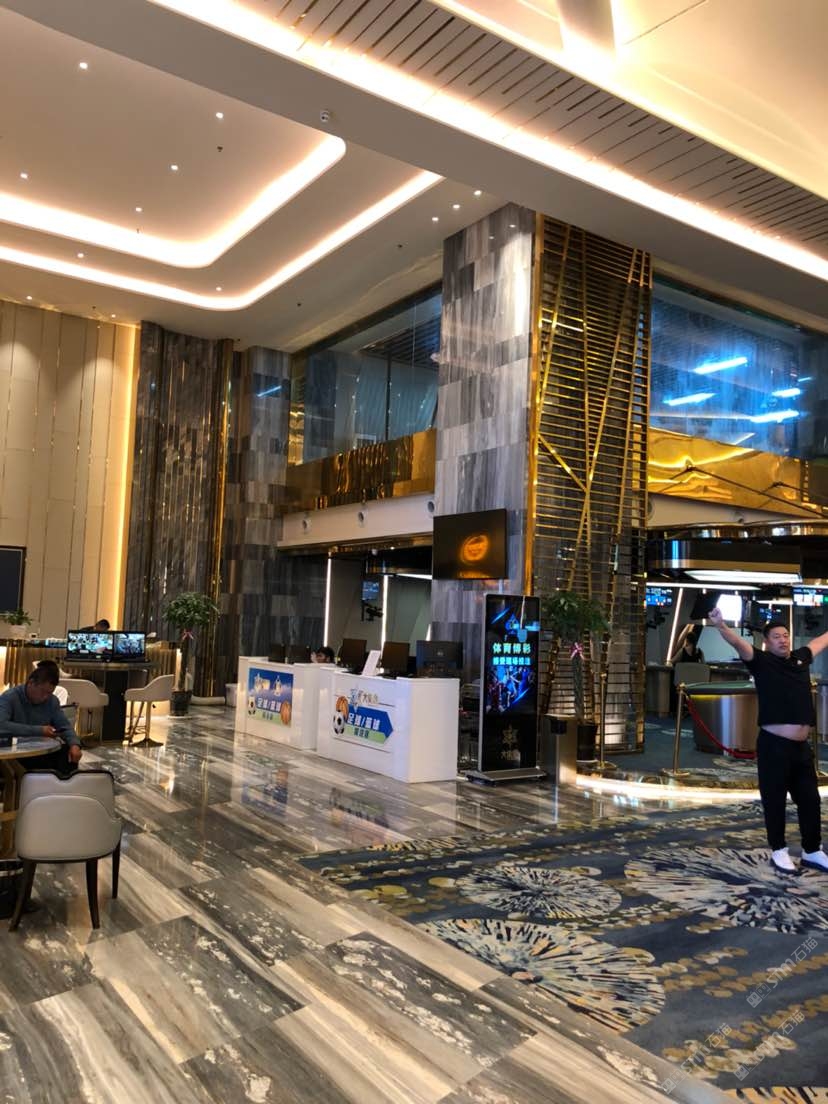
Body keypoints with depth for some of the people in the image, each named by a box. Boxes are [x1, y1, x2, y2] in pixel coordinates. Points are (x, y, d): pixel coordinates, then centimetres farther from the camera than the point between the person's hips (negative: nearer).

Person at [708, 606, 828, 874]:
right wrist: (720, 625, -41)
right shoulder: (762, 661, -5)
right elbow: (739, 643, -23)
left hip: (801, 746, 6)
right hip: (774, 745, -6)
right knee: (774, 800, 6)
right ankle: (779, 851, 20)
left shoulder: (801, 658, 10)